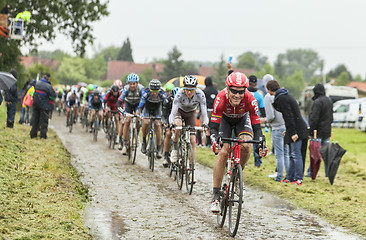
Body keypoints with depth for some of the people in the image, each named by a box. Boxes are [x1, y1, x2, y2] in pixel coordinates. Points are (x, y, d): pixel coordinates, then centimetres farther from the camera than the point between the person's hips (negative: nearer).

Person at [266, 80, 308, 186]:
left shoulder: (281, 98, -15)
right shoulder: (285, 95, 16)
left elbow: (289, 116, -20)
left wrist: (293, 132, -22)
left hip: (296, 129, -10)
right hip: (293, 130, 10)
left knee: (296, 154, -8)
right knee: (292, 155, 13)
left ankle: (299, 179, -7)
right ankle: (289, 178, 19)